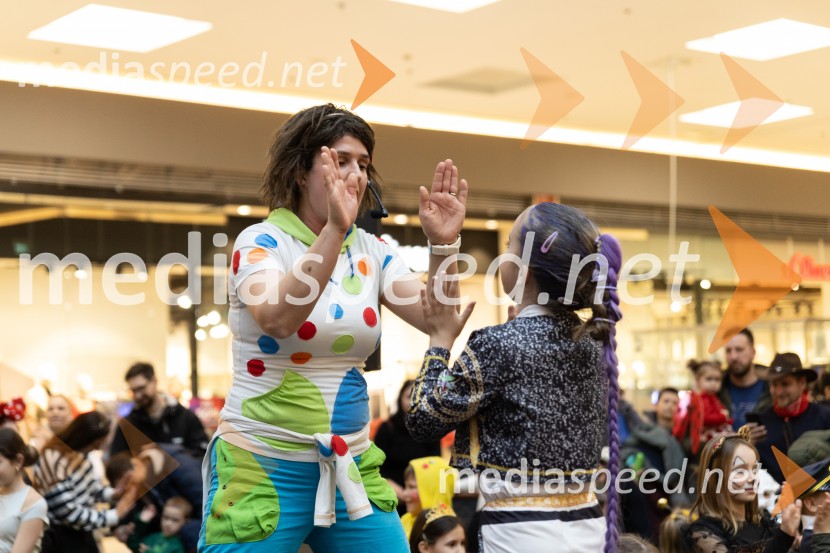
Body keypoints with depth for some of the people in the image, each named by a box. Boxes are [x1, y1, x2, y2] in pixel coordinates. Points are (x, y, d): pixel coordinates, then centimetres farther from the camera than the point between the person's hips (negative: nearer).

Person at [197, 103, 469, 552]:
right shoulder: (262, 242, -10)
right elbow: (277, 320, -30)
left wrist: (443, 243, -20)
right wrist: (334, 230, -39)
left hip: (349, 467, 5)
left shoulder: (371, 250, 4)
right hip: (264, 467, -5)